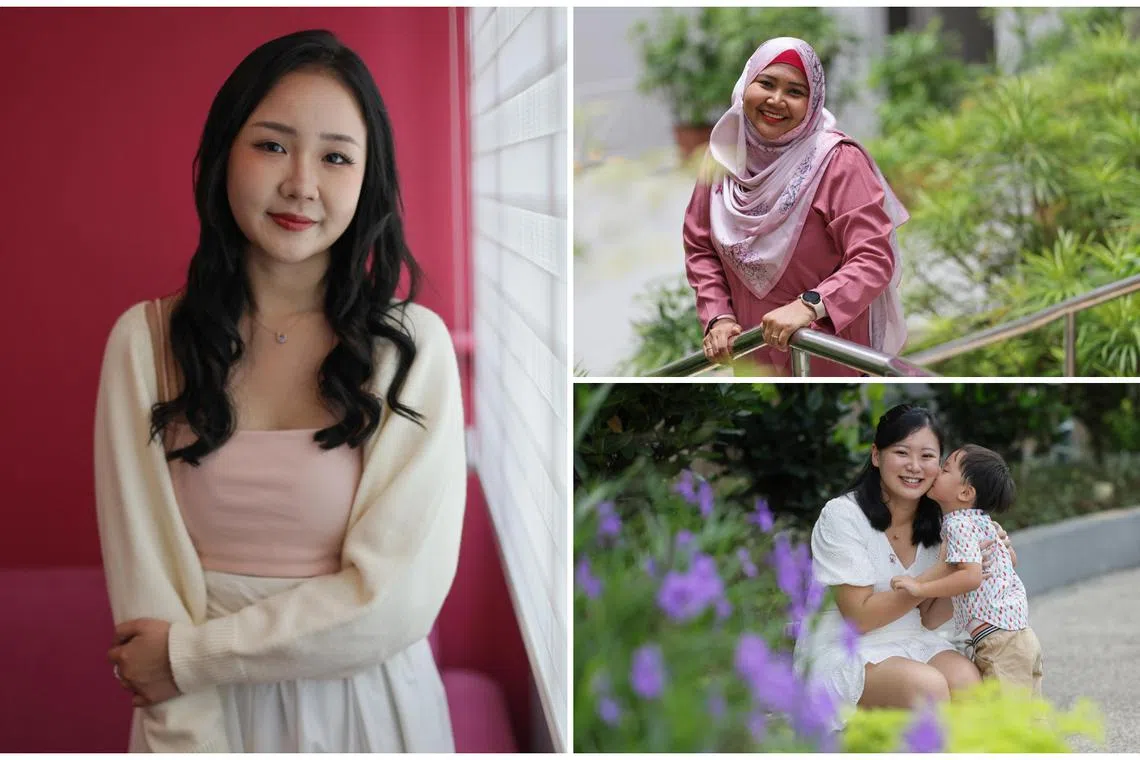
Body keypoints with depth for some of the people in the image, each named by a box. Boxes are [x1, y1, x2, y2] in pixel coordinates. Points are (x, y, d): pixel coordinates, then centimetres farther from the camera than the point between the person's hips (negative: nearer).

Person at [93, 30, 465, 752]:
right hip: (201, 714, 1)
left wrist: (188, 657, -15)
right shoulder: (145, 341, -6)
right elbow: (143, 579, -10)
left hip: (366, 708, -1)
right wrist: (192, 742, -17)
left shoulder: (414, 346, -9)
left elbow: (398, 599, -16)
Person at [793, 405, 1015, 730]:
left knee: (965, 678, -27)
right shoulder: (842, 516, -13)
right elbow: (859, 616, -17)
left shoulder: (933, 521, 5)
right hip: (843, 651, -5)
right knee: (927, 684, -32)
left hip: (910, 641, 5)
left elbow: (928, 619, 3)